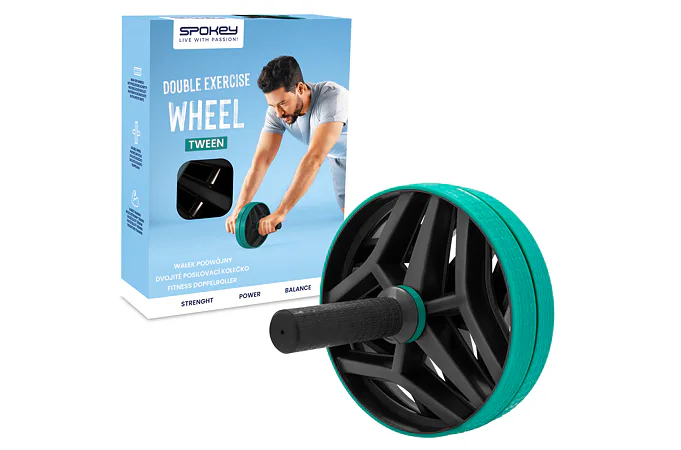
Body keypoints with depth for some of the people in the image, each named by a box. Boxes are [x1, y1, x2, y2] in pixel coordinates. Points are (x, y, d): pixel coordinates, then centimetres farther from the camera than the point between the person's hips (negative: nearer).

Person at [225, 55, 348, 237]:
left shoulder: (332, 97, -42)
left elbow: (314, 159, -50)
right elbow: (261, 160, -25)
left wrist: (280, 212, -55)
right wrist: (239, 209, -39)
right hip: (339, 159, 6)